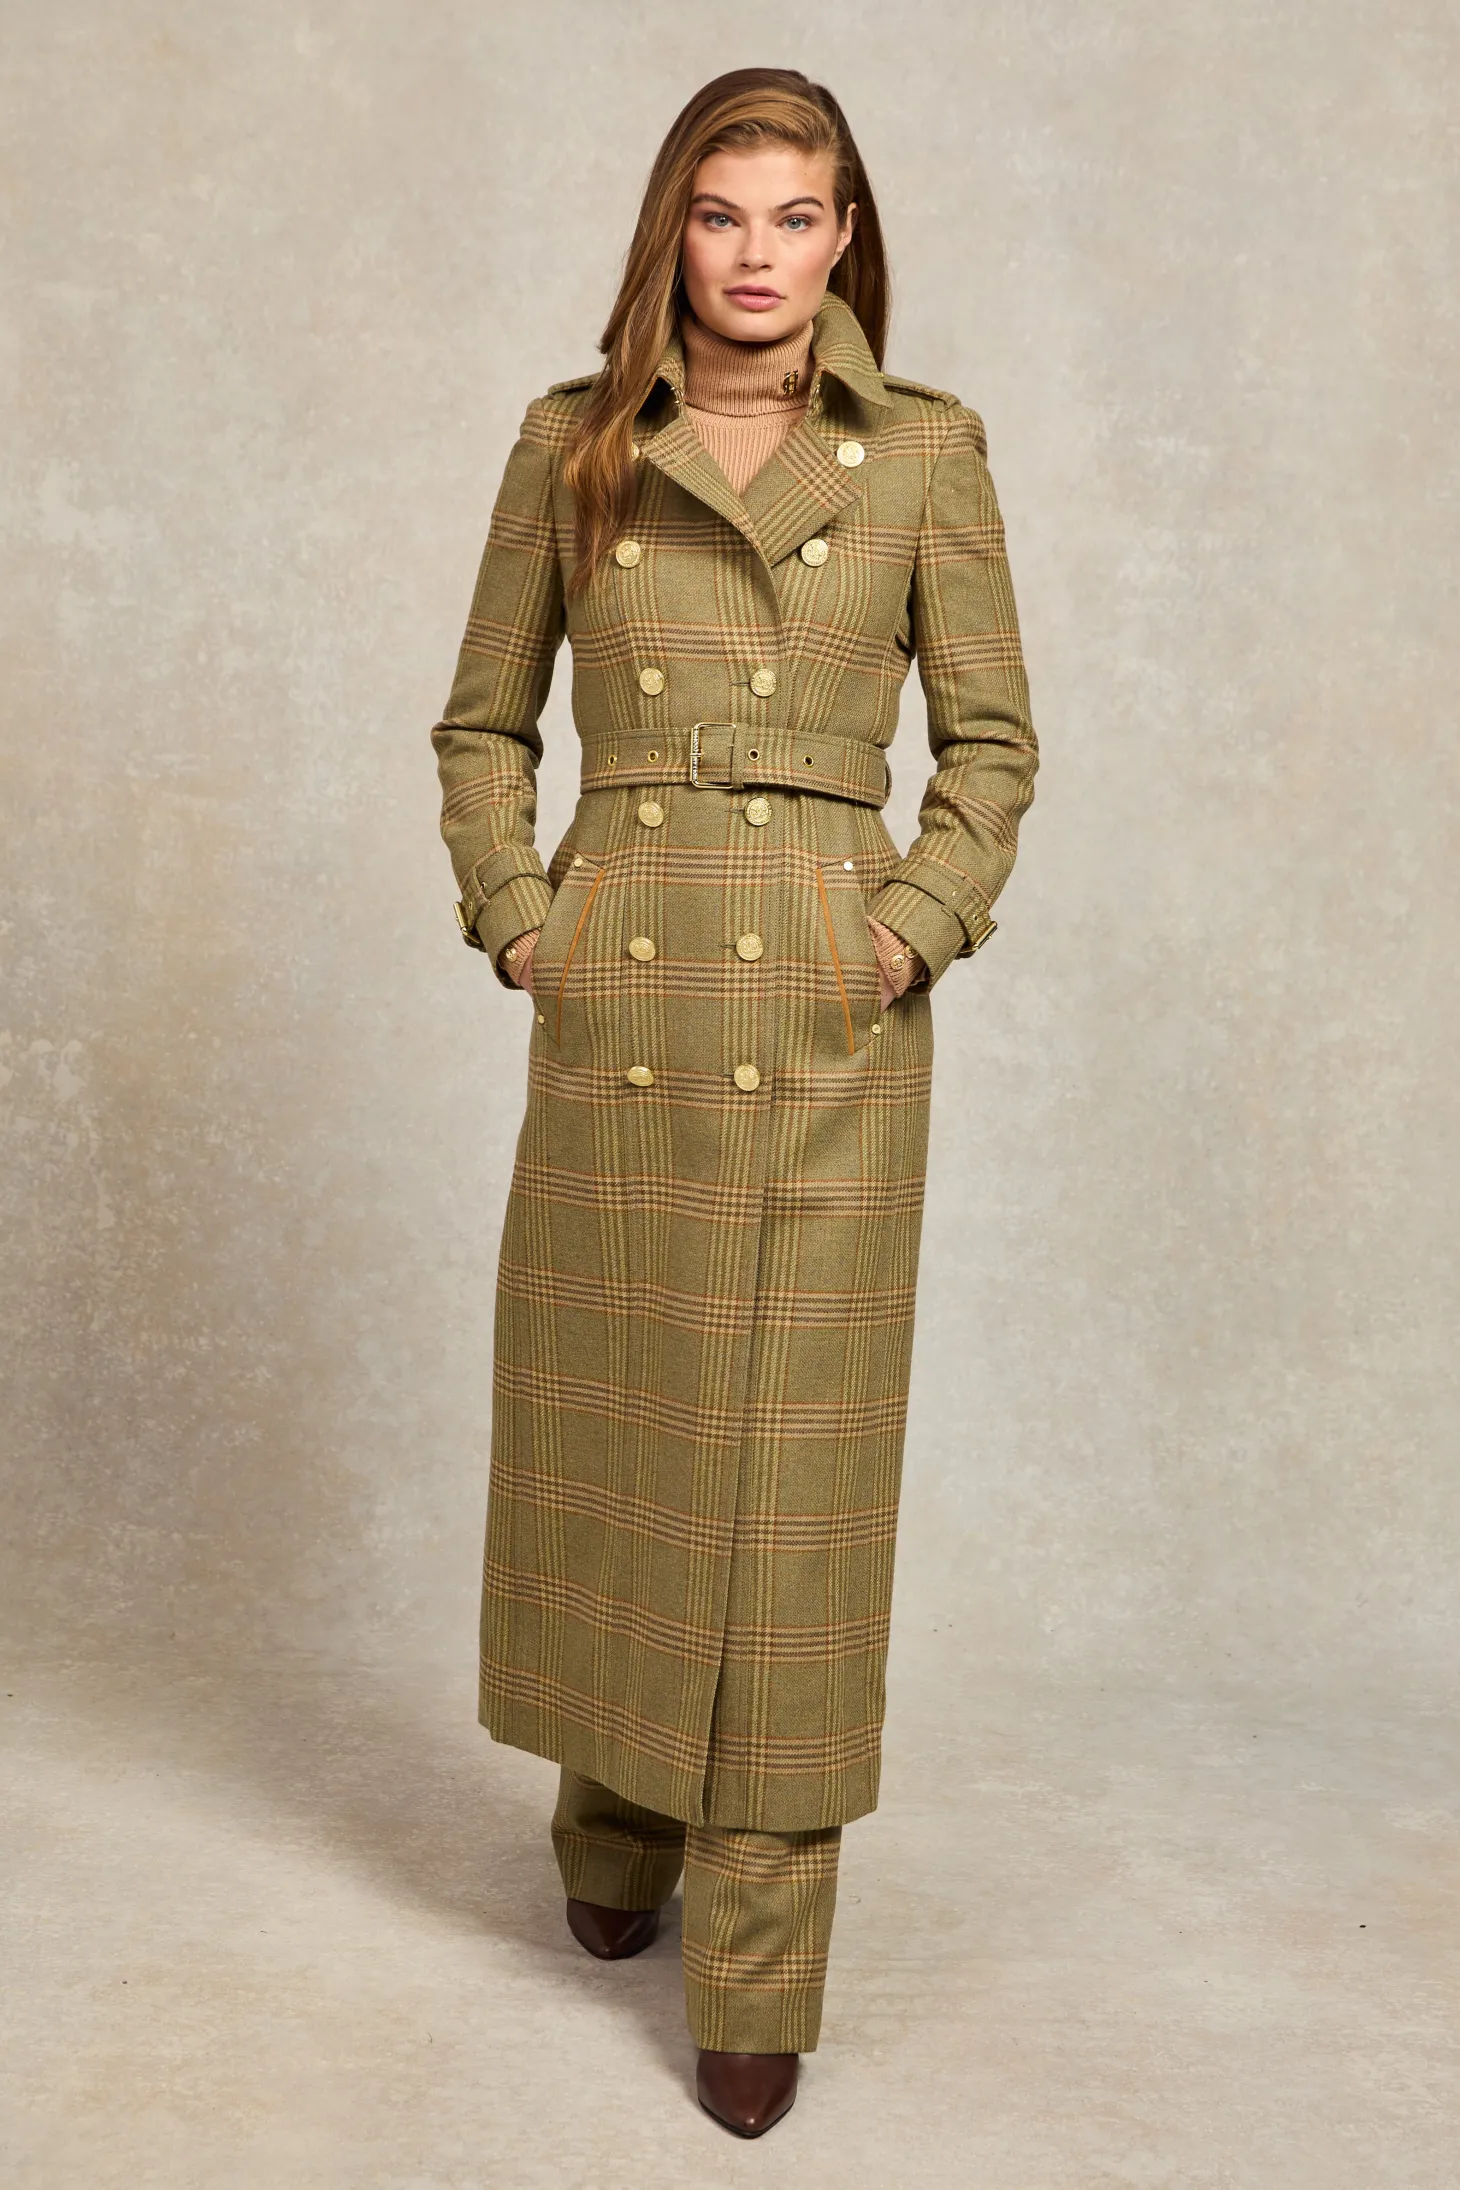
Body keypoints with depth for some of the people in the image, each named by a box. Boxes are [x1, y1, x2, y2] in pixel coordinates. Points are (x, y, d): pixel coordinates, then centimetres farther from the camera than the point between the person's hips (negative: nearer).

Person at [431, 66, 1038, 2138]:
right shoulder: (572, 442, 6)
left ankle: (758, 1980, 14)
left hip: (824, 1017, -2)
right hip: (614, 1008, 2)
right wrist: (515, 918, 0)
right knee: (603, 1435, 12)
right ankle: (615, 1833, 37)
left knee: (793, 1462, 1)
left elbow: (993, 739, 7)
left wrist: (916, 926, -6)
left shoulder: (922, 451, 3)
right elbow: (483, 722, 12)